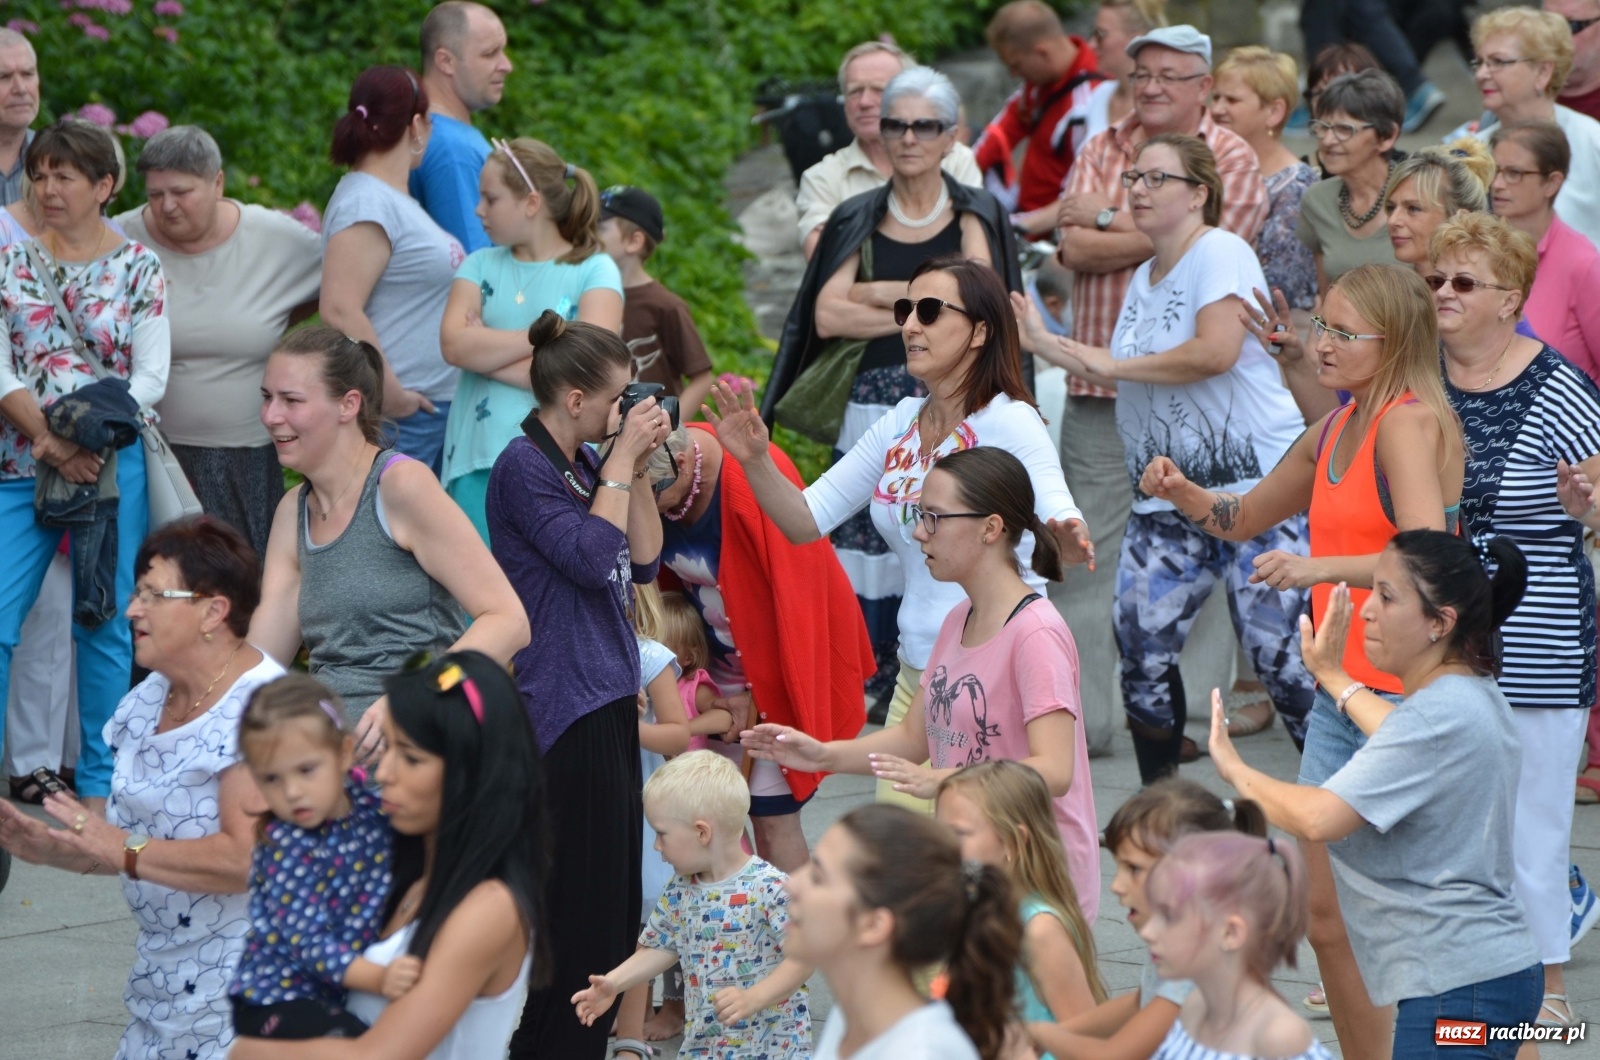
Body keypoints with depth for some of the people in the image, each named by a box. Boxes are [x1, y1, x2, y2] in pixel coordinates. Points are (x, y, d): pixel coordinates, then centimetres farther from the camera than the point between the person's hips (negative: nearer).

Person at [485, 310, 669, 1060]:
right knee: (575, 906, -7)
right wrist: (622, 459, -14)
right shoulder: (524, 468, -13)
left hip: (609, 699, 9)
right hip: (561, 710, -9)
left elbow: (643, 561, 13)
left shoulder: (585, 464, 14)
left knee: (612, 902, 13)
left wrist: (637, 466, 4)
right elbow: (592, 556, -21)